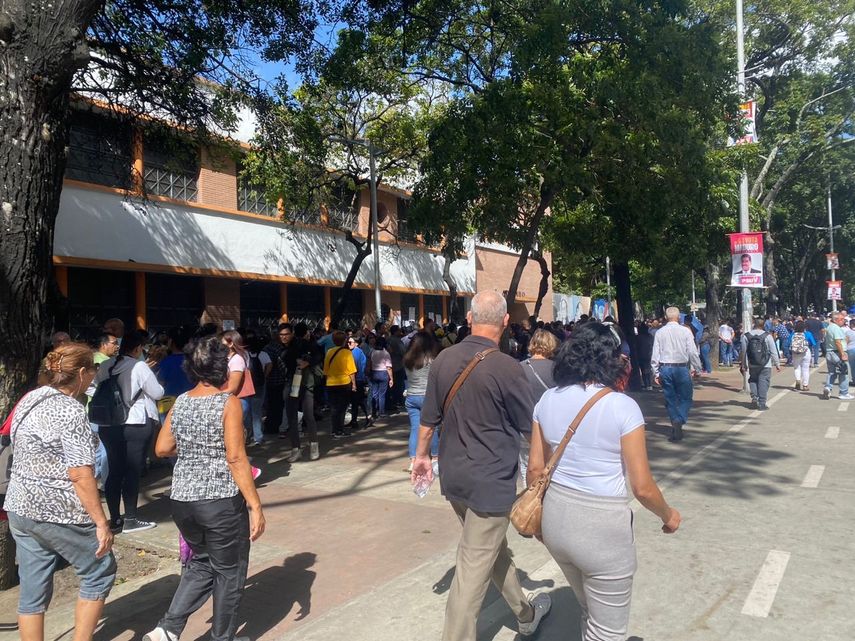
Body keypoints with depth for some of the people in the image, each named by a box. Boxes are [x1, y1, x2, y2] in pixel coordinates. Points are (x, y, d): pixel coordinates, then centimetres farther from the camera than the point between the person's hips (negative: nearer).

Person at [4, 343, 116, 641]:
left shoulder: (29, 400, 7)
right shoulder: (70, 410, -19)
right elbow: (79, 475, -22)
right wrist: (101, 522, -17)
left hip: (20, 508, 8)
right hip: (59, 513, -8)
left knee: (32, 591, 15)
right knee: (101, 571, 12)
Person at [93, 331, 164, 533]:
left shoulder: (104, 366, 4)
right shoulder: (139, 367, -13)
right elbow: (157, 393, -8)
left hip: (108, 425, 6)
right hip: (136, 424, -6)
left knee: (114, 471, 11)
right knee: (133, 472, 2)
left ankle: (115, 519, 17)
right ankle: (130, 520, 7)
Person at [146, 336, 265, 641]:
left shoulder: (180, 403, 4)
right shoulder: (228, 402, -13)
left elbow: (162, 449, 9)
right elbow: (235, 458, -18)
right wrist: (255, 506, -16)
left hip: (181, 499, 6)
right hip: (221, 501, -6)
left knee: (202, 563, 26)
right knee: (229, 570, 14)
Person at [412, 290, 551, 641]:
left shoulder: (443, 359, -3)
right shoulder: (507, 368, -19)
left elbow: (429, 417, 6)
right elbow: (529, 426, -7)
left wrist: (422, 455, 20)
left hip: (454, 476, 7)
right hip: (491, 480, -7)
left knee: (494, 549, 23)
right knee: (474, 567, 2)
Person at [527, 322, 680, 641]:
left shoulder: (547, 400, -1)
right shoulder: (623, 406, -15)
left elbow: (535, 468, 3)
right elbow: (642, 487, -13)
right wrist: (668, 515, 6)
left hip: (556, 518, 6)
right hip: (603, 525, -5)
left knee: (590, 611, 29)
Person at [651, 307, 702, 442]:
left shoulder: (659, 332, 1)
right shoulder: (685, 331, -5)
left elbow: (655, 354, 1)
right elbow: (692, 352, -5)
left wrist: (656, 373, 7)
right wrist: (697, 368, 6)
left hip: (665, 368, 2)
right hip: (681, 368, -2)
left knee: (670, 399, 13)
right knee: (685, 397, 8)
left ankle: (675, 425, 17)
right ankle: (679, 422, -14)